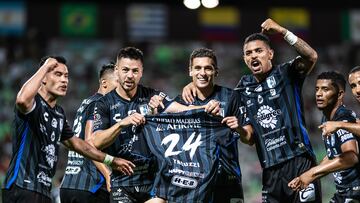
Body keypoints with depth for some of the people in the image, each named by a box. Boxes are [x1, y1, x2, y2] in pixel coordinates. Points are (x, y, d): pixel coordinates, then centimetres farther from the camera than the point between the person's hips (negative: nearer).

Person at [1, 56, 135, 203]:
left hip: (44, 191, 9)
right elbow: (22, 100, -35)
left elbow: (75, 142, 32)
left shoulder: (59, 113, 18)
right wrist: (45, 67, -22)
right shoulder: (34, 103, -10)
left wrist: (111, 160, 37)